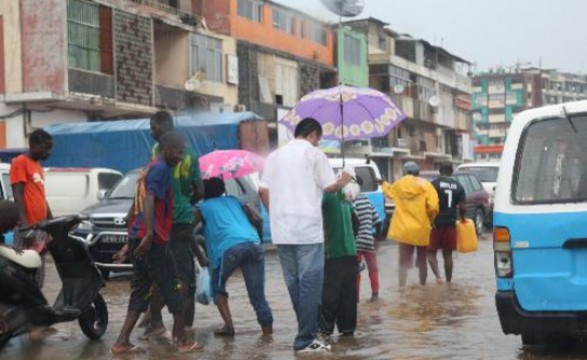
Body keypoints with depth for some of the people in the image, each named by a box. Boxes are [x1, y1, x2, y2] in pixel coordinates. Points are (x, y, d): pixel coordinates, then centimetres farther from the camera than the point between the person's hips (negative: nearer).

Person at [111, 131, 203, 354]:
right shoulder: (161, 168, -9)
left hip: (138, 239, 9)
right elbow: (149, 201, -23)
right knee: (171, 289, 0)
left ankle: (122, 342, 3)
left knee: (141, 290, 9)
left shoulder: (149, 168, 20)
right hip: (152, 240, -9)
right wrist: (149, 235, -32)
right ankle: (182, 341, 6)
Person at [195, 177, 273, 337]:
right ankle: (268, 331, -3)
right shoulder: (233, 200, 31)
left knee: (217, 286, 19)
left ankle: (228, 325, 6)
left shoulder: (203, 207, 21)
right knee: (257, 296, 6)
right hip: (254, 244, 3)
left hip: (230, 247, -3)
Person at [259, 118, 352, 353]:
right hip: (307, 228, -6)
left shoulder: (275, 156, 14)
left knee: (294, 283, 12)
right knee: (309, 283, -4)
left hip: (282, 230, 6)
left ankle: (306, 332, 19)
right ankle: (305, 340, -5)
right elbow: (329, 187, -4)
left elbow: (263, 190, 9)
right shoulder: (314, 153, -1)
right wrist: (343, 182, 17)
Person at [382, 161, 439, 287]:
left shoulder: (399, 184, 1)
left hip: (404, 229, 0)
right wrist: (430, 220, 3)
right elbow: (433, 207, -16)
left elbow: (388, 191, 23)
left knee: (404, 261, 5)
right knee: (422, 260, 16)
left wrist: (384, 184, 44)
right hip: (422, 229, 0)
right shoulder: (426, 185, -6)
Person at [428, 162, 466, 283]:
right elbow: (462, 208, 2)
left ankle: (438, 276, -15)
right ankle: (448, 281, 15)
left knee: (431, 252, 5)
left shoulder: (434, 184, -7)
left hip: (436, 223, -4)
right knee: (448, 254, 12)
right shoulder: (458, 187, 5)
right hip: (450, 224, 4)